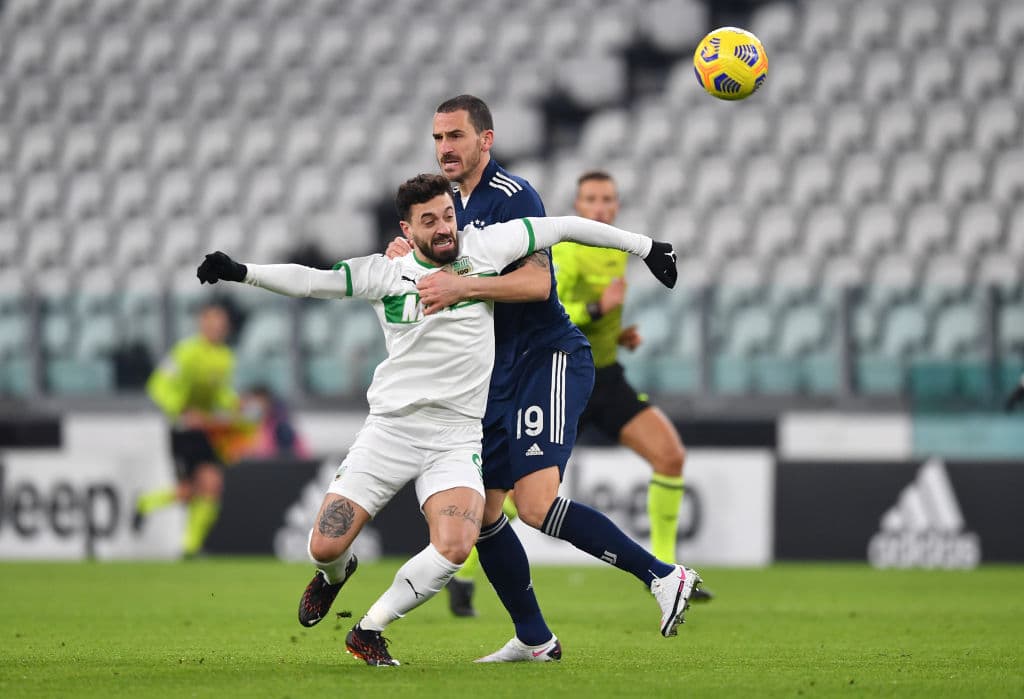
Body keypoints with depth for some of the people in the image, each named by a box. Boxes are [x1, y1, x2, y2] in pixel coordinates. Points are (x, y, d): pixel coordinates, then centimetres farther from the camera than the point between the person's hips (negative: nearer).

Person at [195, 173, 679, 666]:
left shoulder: (482, 249, 0)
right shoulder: (384, 273, 1)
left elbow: (559, 227, 7)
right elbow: (311, 281, -2)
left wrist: (643, 246, 10)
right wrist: (239, 272, -15)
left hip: (457, 436, 0)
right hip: (389, 429, 0)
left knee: (455, 546, -25)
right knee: (325, 547, -7)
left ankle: (370, 630, -3)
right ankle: (336, 574, 34)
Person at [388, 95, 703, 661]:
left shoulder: (512, 196, -11)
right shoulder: (455, 205, 16)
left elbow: (537, 280, -22)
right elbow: (446, 275, 27)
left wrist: (462, 287, -28)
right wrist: (409, 253, 6)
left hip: (548, 360, -9)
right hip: (499, 377, 9)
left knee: (537, 505, -23)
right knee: (479, 511, 6)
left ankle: (664, 576, -16)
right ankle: (533, 639, 16)